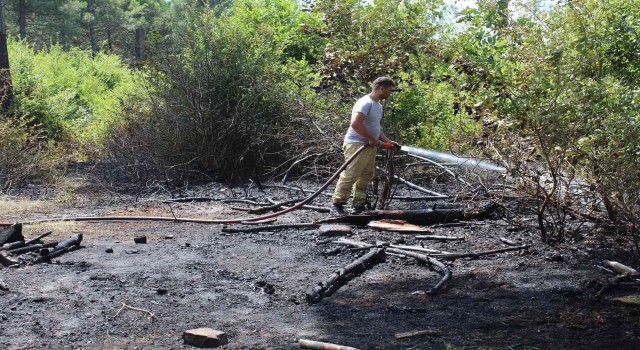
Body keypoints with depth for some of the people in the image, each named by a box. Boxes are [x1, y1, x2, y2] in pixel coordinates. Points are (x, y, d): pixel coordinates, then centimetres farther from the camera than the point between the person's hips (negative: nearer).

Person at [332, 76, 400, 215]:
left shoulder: (378, 105, 17)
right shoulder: (365, 103, -15)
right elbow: (355, 124, -27)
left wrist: (387, 141, 12)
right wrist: (372, 139, -20)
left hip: (370, 146, 10)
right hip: (357, 145, -10)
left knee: (366, 175, 11)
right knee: (350, 174, -9)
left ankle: (359, 204, 18)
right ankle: (338, 203, -2)